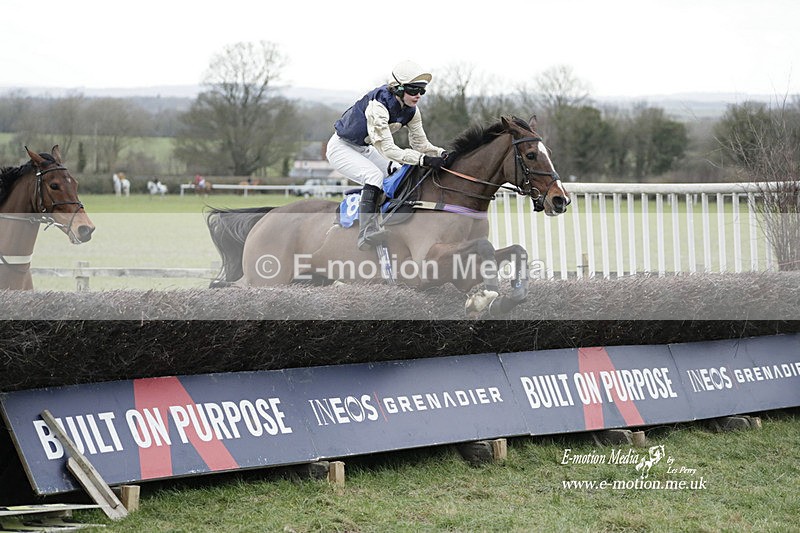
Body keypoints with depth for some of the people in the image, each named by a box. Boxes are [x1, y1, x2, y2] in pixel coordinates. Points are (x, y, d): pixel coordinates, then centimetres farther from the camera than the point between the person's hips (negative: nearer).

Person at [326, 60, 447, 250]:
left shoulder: (411, 111, -10)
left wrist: (444, 155, -23)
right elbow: (387, 149, -40)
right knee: (374, 175, -30)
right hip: (341, 147, -9)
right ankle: (367, 233, -39)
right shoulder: (378, 105, -35)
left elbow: (421, 144, -3)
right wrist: (424, 160, -47)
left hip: (365, 148, 9)